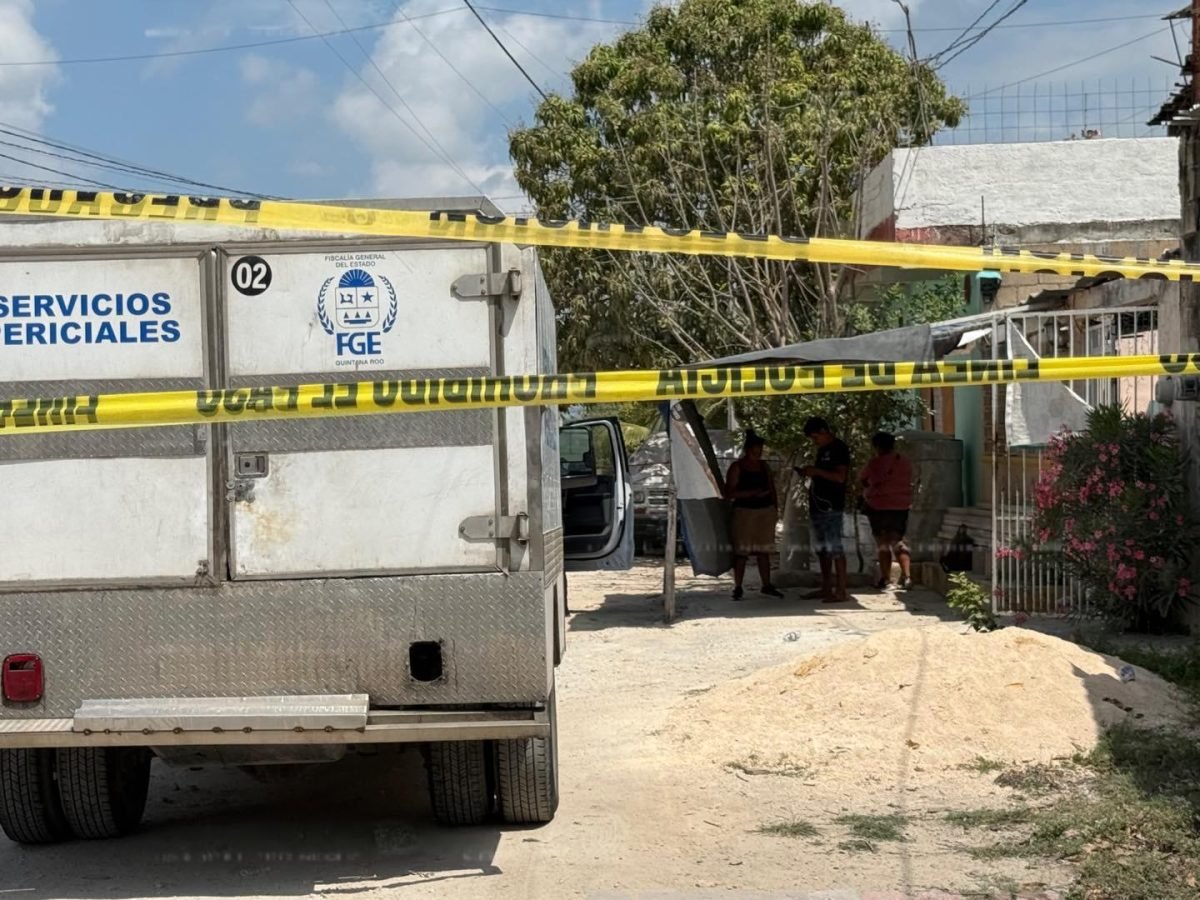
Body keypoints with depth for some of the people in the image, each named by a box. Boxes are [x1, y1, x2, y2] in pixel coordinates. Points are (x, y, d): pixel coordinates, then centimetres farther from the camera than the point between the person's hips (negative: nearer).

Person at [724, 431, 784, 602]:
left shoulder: (763, 466, 11)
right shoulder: (737, 467, -5)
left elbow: (771, 488, 18)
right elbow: (729, 493, -11)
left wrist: (775, 508, 10)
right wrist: (752, 493, -21)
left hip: (765, 511, 5)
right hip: (744, 511, -5)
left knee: (763, 550, 9)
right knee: (741, 550, -4)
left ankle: (767, 585, 15)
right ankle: (737, 588, 1)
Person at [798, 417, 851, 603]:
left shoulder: (839, 448, -8)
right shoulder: (822, 450, 19)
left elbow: (840, 477, -16)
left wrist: (816, 471, -17)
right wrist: (809, 473, 12)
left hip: (832, 507, -9)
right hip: (818, 506, 9)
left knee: (834, 548, -10)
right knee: (822, 549, 11)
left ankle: (841, 591, -10)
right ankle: (826, 589, 17)